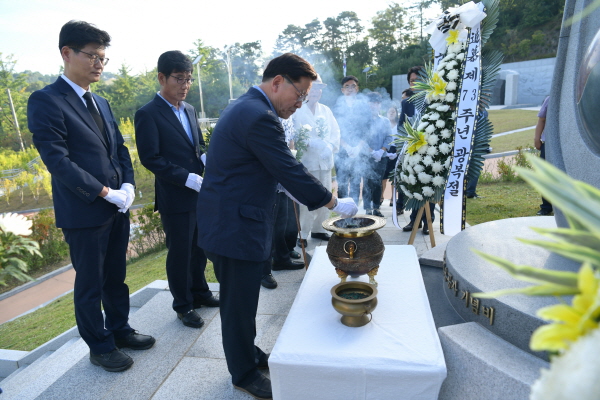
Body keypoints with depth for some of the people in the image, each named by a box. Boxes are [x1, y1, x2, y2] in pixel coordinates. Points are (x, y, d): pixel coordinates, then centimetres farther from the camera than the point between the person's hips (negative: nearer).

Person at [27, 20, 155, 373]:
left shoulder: (101, 103, 14)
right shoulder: (46, 101, -10)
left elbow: (120, 148, 12)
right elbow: (57, 160, -17)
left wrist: (128, 186, -4)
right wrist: (106, 193, -18)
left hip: (118, 208, 7)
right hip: (84, 212, -7)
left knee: (116, 277, 18)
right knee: (90, 284, 10)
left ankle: (120, 330, 36)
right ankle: (100, 346, 27)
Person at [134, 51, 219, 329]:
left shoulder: (189, 110, 12)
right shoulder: (148, 114, -10)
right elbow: (150, 159, -15)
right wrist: (188, 178, -20)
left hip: (199, 193, 7)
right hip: (175, 197, -7)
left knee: (200, 247, 18)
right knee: (180, 252, 6)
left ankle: (199, 293, 38)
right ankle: (183, 305, 26)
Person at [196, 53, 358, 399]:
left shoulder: (246, 108, 13)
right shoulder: (260, 117, -21)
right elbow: (291, 173, -23)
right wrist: (335, 203, -11)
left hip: (231, 224, 10)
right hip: (236, 229, -10)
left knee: (242, 301, 22)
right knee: (239, 305, 8)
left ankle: (250, 355, 41)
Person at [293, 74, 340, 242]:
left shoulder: (326, 110, 14)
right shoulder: (298, 110, -3)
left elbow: (335, 131, 10)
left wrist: (330, 146, -9)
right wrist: (319, 145, -19)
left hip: (325, 161, 5)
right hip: (307, 162, -5)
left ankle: (318, 229, 23)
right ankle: (302, 235, 4)